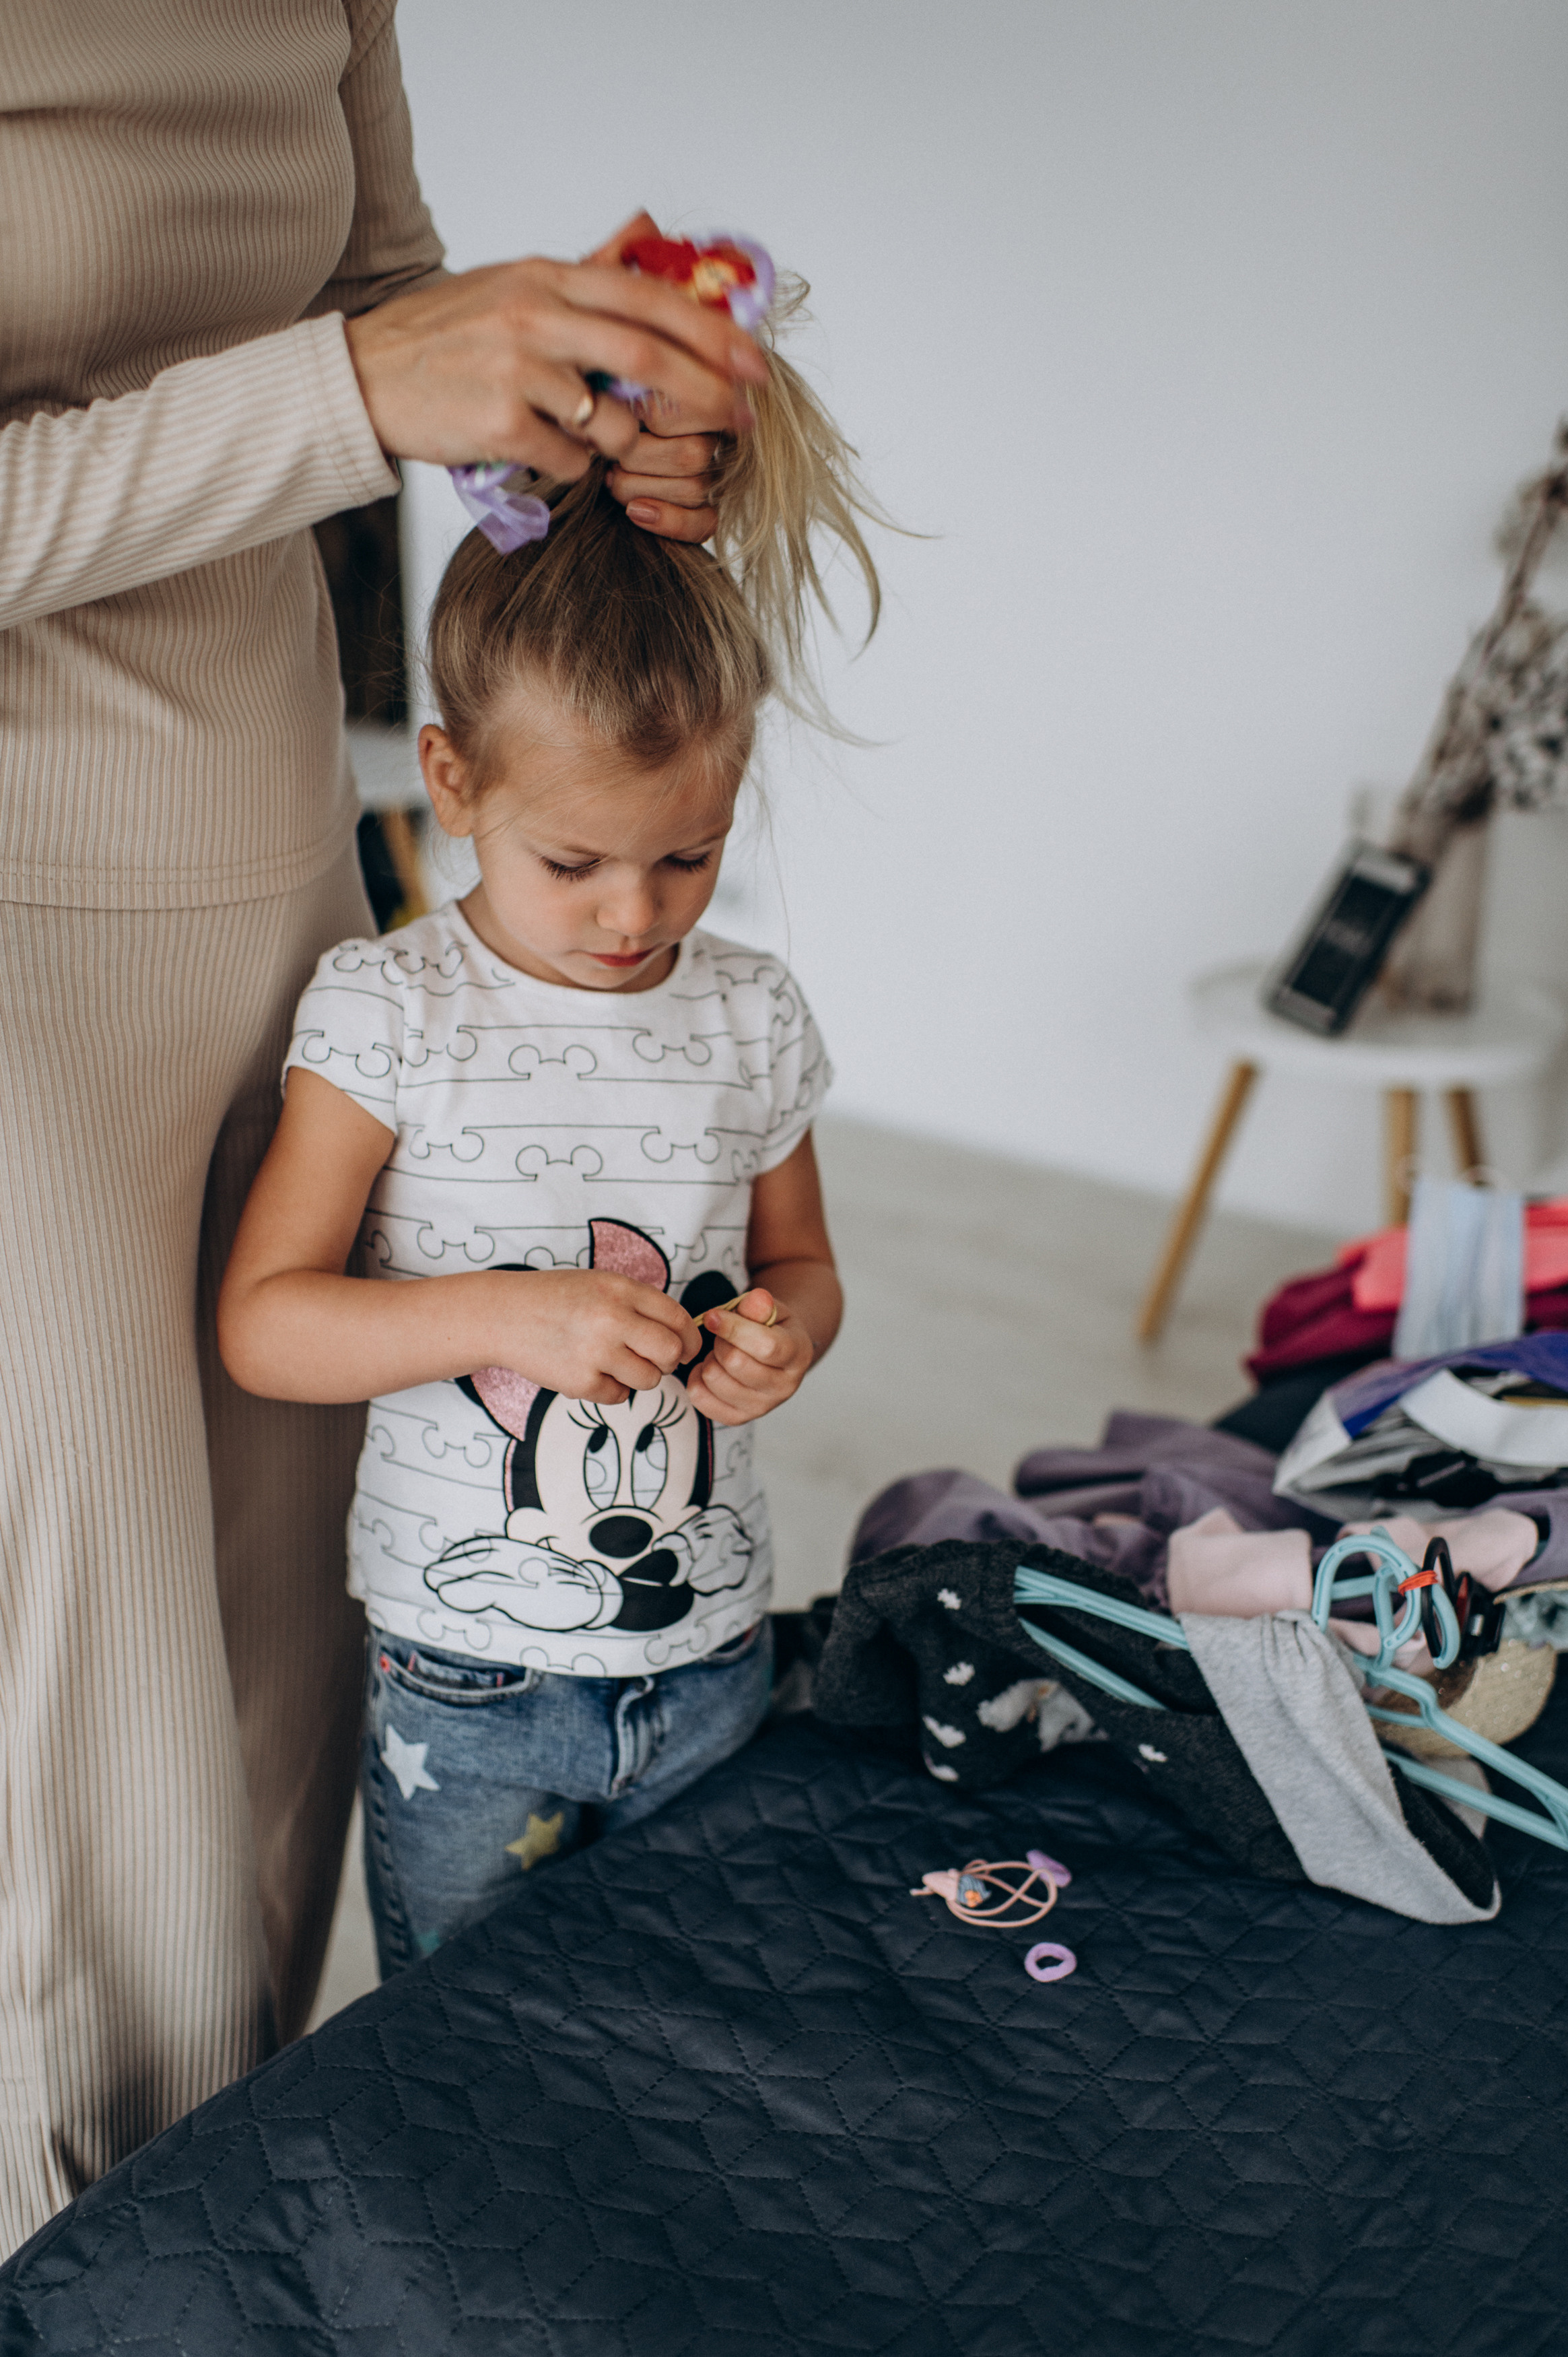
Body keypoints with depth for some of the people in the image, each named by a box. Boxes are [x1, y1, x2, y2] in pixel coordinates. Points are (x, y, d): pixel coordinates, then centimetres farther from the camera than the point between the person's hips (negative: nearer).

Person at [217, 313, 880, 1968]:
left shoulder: (751, 1017, -1)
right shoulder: (388, 1009, -11)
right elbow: (261, 1322, -13)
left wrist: (784, 1332, -11)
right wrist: (511, 1315, -26)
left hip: (709, 1668, 3)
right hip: (464, 1692, -2)